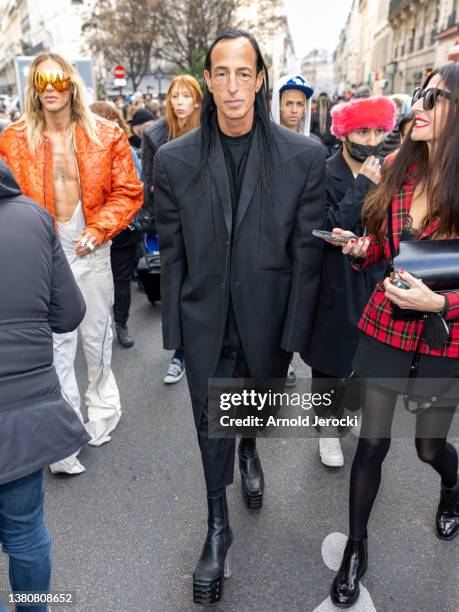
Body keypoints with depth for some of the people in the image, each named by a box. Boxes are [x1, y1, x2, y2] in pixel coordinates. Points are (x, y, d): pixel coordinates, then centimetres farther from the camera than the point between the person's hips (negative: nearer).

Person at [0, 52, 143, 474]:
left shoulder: (106, 136, -1)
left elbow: (128, 193, -2)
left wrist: (98, 231, -12)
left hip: (91, 250, 0)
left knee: (97, 337, 14)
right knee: (56, 345, 0)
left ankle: (102, 407, 37)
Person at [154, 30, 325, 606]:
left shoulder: (303, 156, -9)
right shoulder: (174, 160, -6)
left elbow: (307, 251, -6)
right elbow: (171, 252, -1)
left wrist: (295, 331, -7)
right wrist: (174, 327, 0)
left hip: (268, 319, 1)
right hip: (205, 321, 0)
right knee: (211, 422, 11)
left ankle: (249, 450, 61)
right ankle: (217, 525, 34)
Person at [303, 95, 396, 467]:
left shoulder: (386, 173, 3)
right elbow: (326, 231, -22)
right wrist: (362, 185, -21)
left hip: (374, 283, 5)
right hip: (336, 286, -4)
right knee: (330, 360, 8)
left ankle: (352, 409, 42)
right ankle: (329, 426, 29)